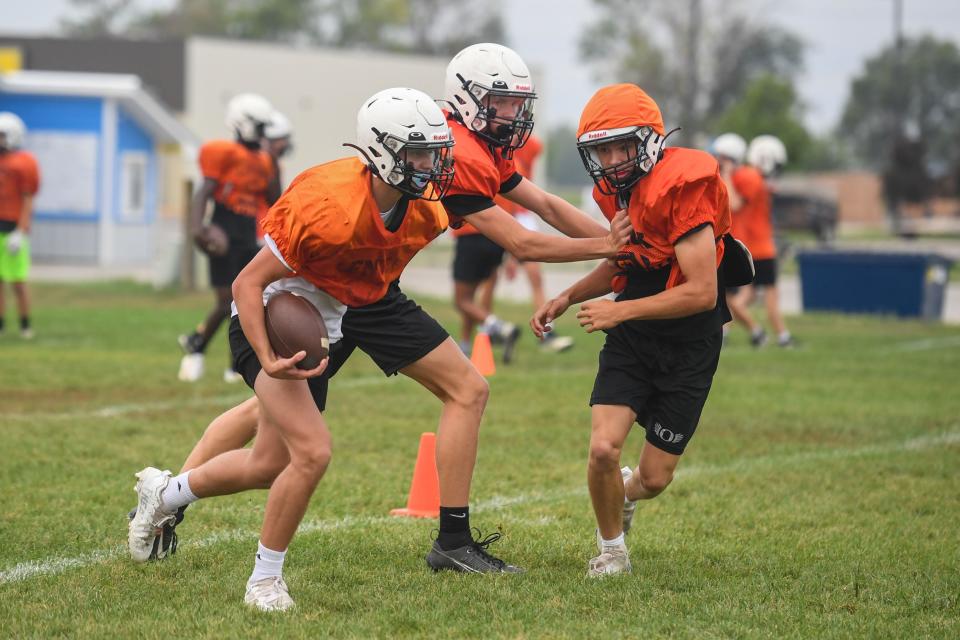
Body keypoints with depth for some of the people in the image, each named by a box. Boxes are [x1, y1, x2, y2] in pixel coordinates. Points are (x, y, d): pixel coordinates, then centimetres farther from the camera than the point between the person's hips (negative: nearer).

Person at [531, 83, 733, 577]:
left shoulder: (680, 188, -23)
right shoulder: (616, 190, 1)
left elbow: (702, 292, -25)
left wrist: (620, 311, -23)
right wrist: (567, 299, 6)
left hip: (687, 345, -5)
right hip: (631, 338, 5)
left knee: (655, 477, 3)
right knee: (603, 449, -13)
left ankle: (626, 493, 42)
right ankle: (611, 549, 13)